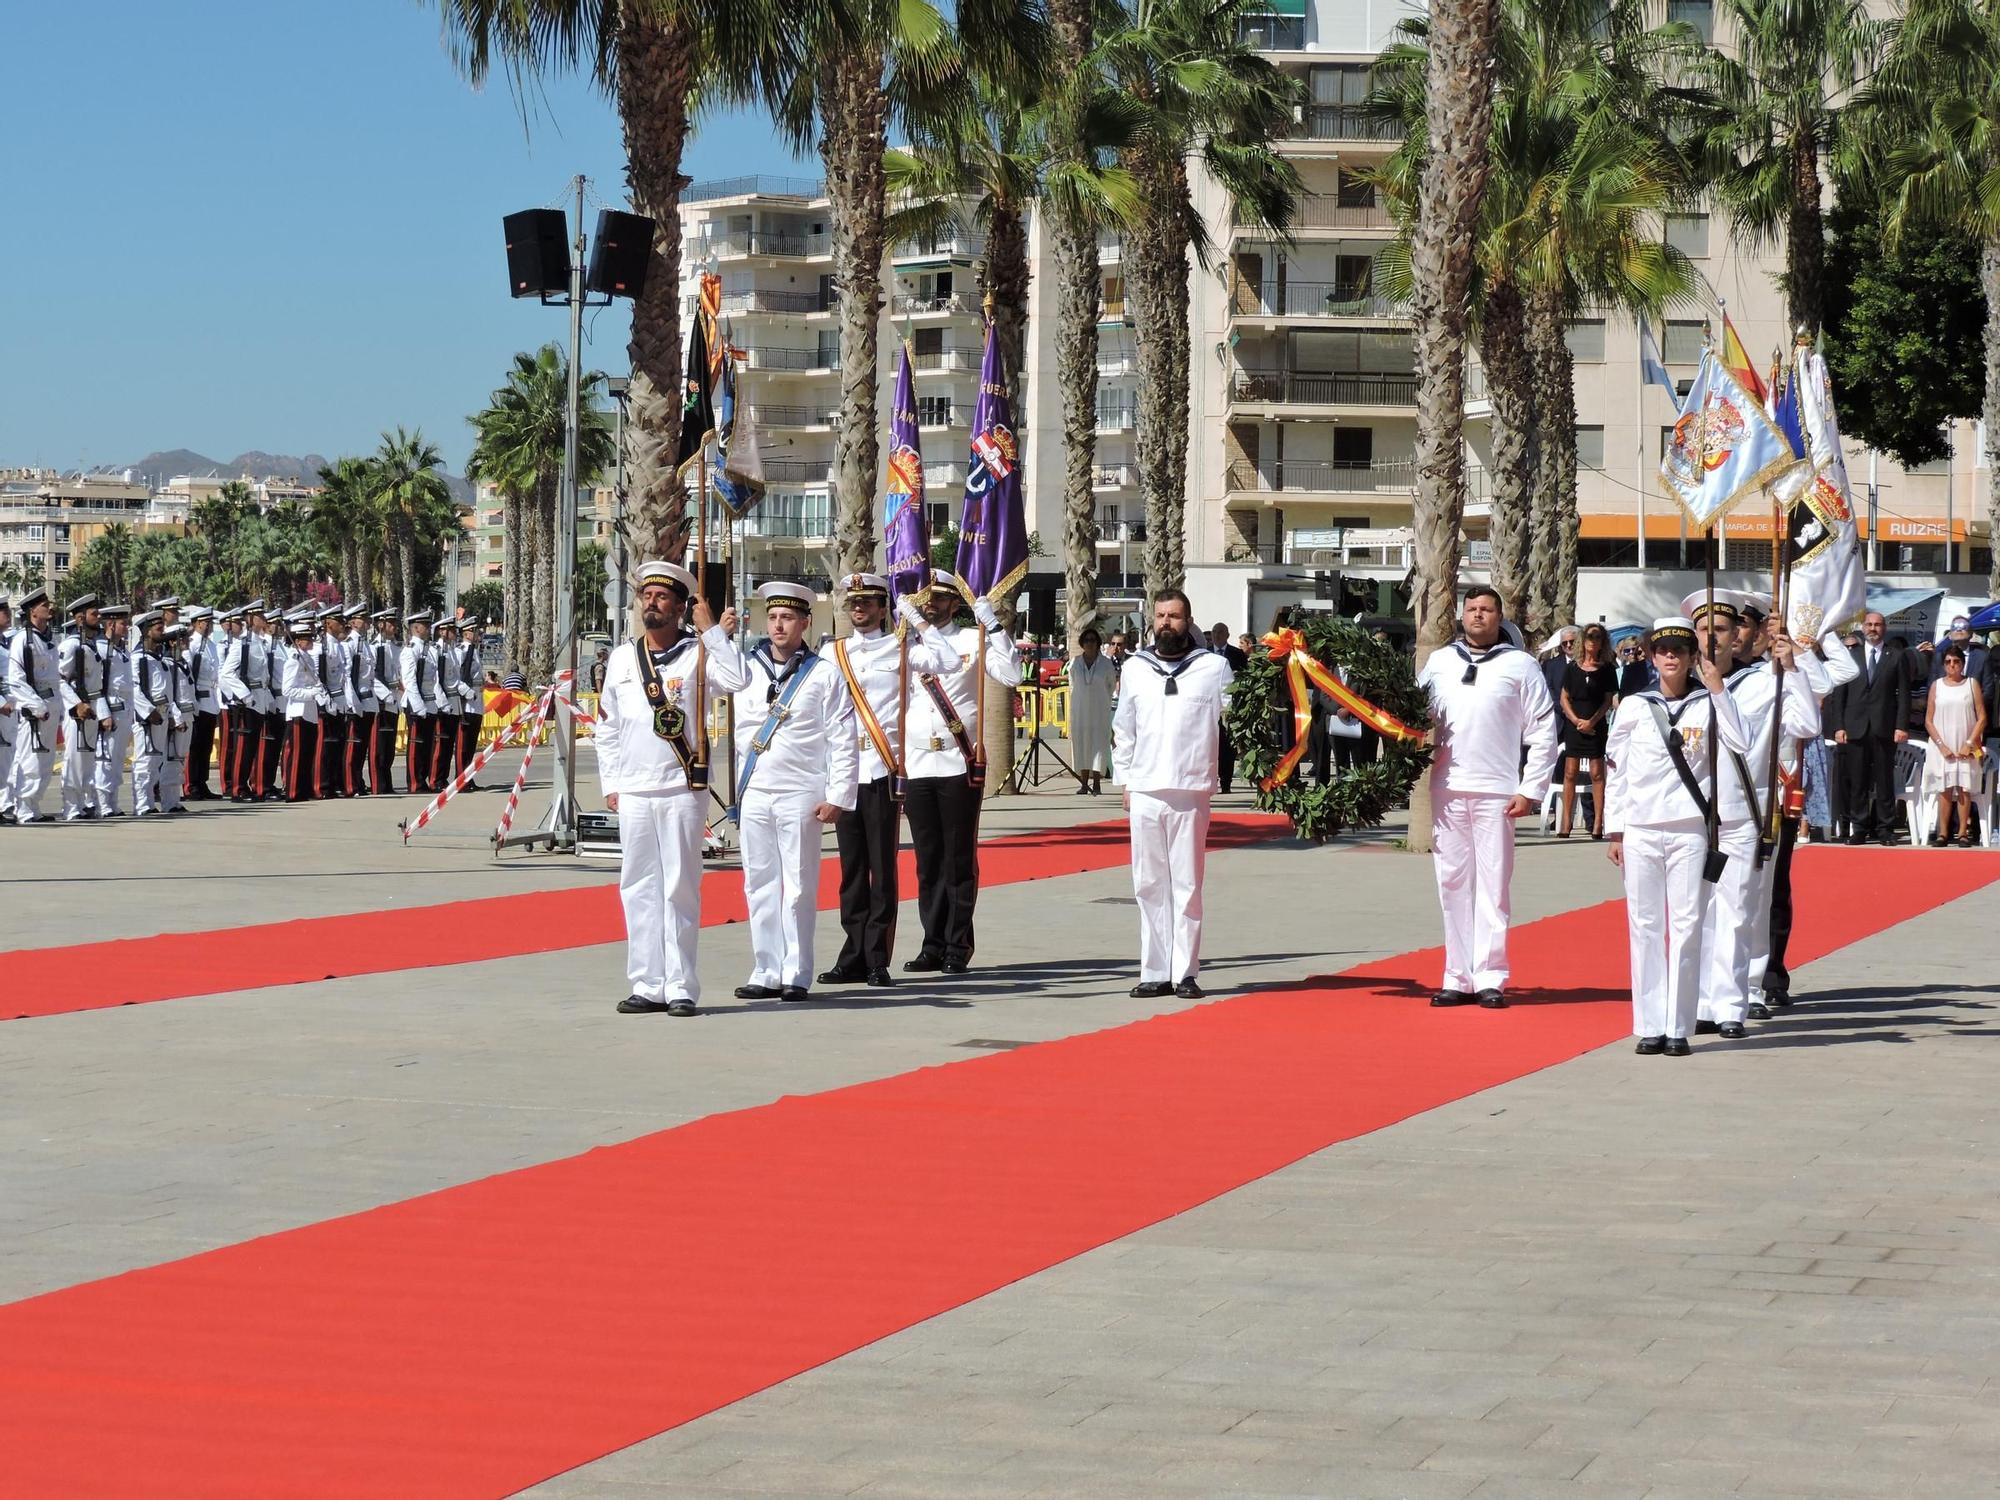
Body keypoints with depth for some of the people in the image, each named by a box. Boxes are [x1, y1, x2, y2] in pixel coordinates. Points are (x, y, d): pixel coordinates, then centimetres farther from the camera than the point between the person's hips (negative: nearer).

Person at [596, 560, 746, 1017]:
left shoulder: (697, 653, 0)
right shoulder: (623, 659, 12)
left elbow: (736, 680, -20)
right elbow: (606, 726, 17)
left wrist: (713, 632, -15)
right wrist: (610, 784, 11)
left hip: (682, 790, -4)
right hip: (633, 791, 4)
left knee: (680, 889, -2)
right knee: (639, 889, 5)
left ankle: (681, 988, 1)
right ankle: (648, 987, 9)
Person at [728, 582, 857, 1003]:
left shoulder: (823, 675, 1)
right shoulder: (748, 669, 12)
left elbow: (844, 741, -2)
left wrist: (837, 796, -7)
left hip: (800, 795, -4)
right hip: (754, 794, 4)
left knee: (799, 888, -3)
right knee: (760, 885, 5)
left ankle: (796, 976, 1)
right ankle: (767, 973, 10)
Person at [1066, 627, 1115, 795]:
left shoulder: (1106, 663, -2)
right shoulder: (1075, 663, 3)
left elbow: (1111, 685, 10)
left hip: (1100, 710, -2)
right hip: (1080, 710, 2)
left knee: (1099, 744, -5)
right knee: (1081, 745, 3)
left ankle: (1096, 784, -4)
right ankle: (1084, 783, 6)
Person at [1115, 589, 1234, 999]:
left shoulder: (1214, 667, 3)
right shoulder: (1134, 668, 12)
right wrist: (1125, 781, 14)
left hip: (1191, 792, -3)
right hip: (1144, 792, 3)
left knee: (1187, 884, -2)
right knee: (1149, 885, 4)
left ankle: (1186, 973, 2)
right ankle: (1155, 973, 9)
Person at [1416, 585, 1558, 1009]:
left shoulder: (1519, 665, 3)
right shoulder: (1439, 661, 12)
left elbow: (1543, 731, 1)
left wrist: (1531, 791, -5)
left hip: (1496, 791, -3)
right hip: (1447, 788, 3)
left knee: (1493, 885, -3)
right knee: (1453, 883, 6)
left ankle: (1490, 978, 1)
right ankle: (1457, 978, 10)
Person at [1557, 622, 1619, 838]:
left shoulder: (1607, 670, 4)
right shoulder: (1571, 668, 8)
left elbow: (1608, 701, 2)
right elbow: (1564, 699, 7)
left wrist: (1592, 721, -11)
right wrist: (1577, 720, -7)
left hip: (1596, 725, -2)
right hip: (1573, 724, 2)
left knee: (1597, 773, -4)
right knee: (1570, 773, -1)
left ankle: (1597, 824, -4)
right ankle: (1566, 823, 1)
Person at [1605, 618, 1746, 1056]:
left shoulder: (1707, 705, 4)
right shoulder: (1634, 707, 7)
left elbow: (1739, 745, -14)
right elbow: (1616, 770, 10)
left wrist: (1717, 687, -12)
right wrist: (1615, 831, 7)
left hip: (1690, 830, -1)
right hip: (1640, 830, 1)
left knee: (1687, 926, -2)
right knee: (1645, 926, 1)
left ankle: (1678, 1028, 2)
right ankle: (1650, 1028, 5)